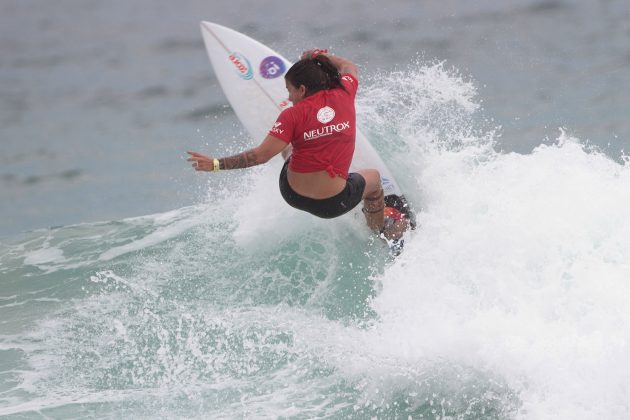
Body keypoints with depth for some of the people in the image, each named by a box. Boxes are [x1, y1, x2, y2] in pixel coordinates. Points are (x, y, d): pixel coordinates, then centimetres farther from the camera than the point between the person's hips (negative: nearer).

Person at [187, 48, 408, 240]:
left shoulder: (293, 115, -15)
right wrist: (318, 56, 34)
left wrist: (216, 164, -15)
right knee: (373, 178, 35)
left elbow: (260, 155, -19)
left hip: (294, 195, 0)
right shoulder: (343, 95, -7)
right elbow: (348, 66, 18)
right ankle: (381, 236, 50)